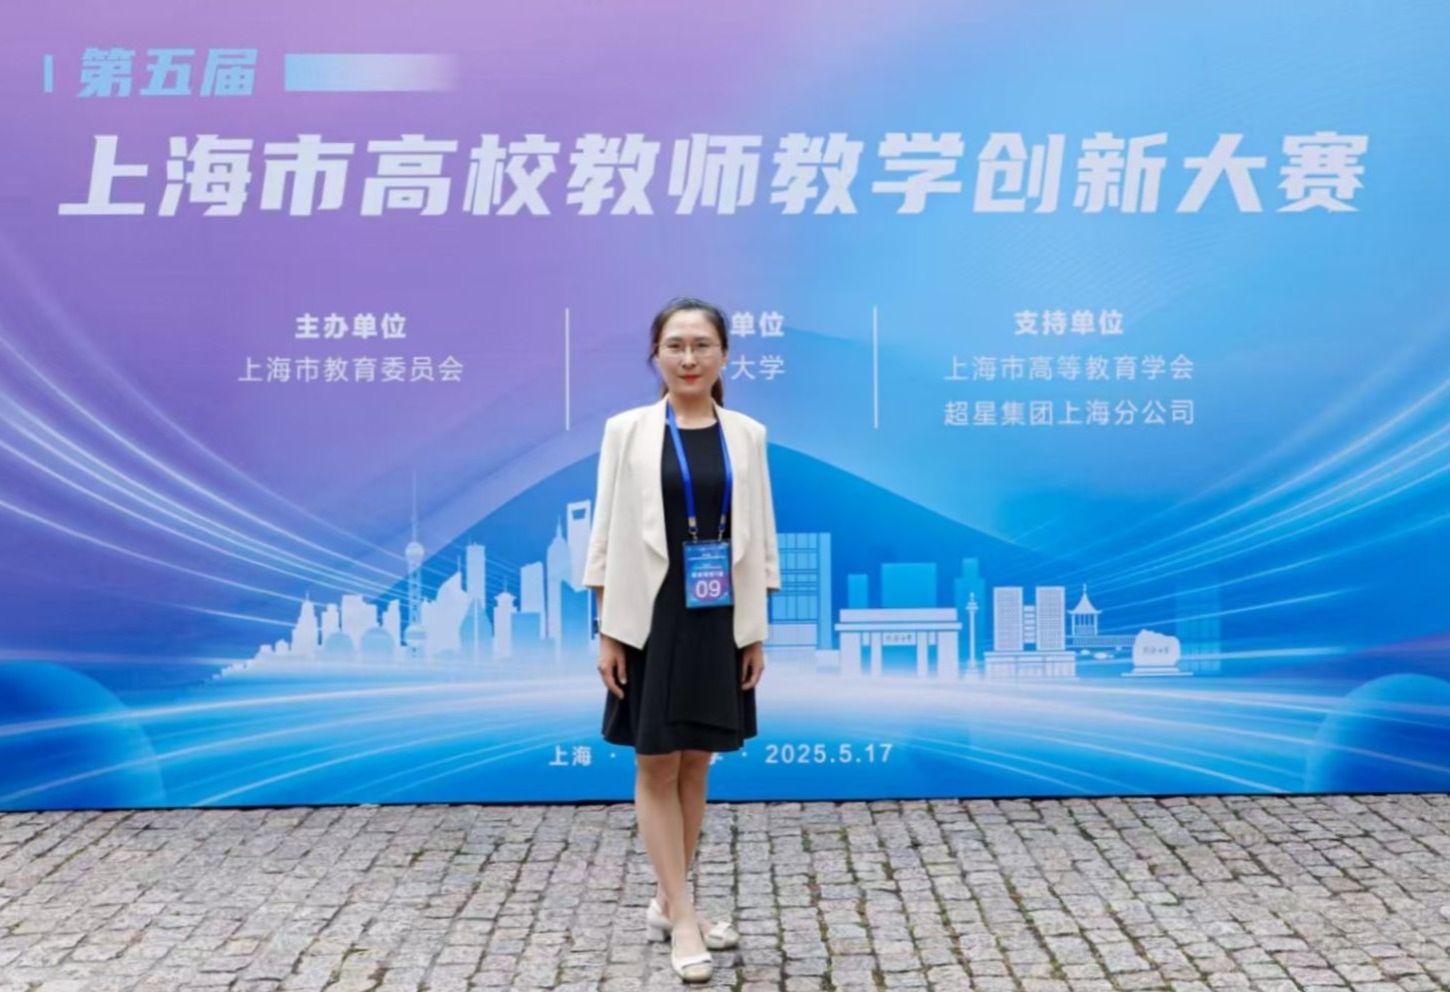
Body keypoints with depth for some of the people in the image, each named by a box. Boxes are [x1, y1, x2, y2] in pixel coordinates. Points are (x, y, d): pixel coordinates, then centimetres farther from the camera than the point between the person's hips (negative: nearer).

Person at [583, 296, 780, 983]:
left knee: (695, 766, 11)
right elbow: (608, 534, -2)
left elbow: (758, 538, 6)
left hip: (718, 623, 3)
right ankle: (683, 917, 11)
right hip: (651, 620, -2)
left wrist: (757, 633, 3)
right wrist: (606, 632, -7)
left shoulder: (746, 435, 4)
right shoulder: (628, 431, -2)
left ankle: (666, 904, 25)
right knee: (656, 767, 2)